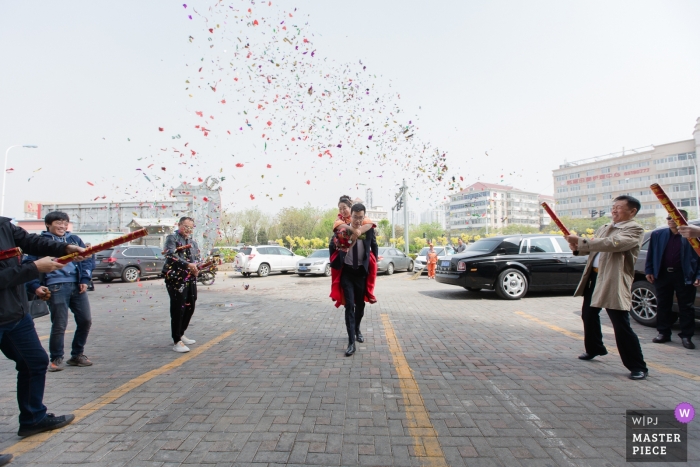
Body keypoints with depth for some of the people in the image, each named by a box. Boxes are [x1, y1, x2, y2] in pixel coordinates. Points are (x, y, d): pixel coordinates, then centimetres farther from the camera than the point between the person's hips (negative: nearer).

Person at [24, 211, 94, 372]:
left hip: (77, 285, 4)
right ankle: (56, 359, 18)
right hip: (56, 287, -4)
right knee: (59, 325, -2)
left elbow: (87, 259, 13)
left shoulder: (74, 239, 14)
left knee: (85, 320, 5)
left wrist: (85, 279, 2)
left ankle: (77, 355, 22)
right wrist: (35, 286, -9)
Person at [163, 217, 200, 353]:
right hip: (176, 279, -7)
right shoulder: (172, 238, -2)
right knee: (178, 310, -5)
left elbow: (197, 259, 18)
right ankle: (177, 342, 3)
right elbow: (170, 255, -19)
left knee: (190, 308, 12)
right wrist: (187, 264, -27)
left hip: (191, 279, 7)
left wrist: (196, 268, -4)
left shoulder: (193, 242, 18)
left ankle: (181, 335, 30)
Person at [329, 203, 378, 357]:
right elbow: (332, 246, 7)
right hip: (347, 272, -1)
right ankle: (351, 342, -3)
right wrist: (335, 263, -3)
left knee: (360, 304, 14)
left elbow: (374, 247, 11)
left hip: (362, 272, 2)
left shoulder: (369, 230, -8)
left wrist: (373, 263, 7)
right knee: (349, 306, -7)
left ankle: (357, 330, 40)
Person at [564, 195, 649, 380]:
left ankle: (638, 367, 7)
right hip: (594, 276, 8)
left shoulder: (635, 229, -9)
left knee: (621, 325, -6)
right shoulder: (605, 228, 16)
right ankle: (594, 348, 39)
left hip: (614, 281, -8)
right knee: (588, 315, 19)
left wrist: (581, 241, -28)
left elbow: (613, 244, -26)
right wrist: (577, 248, -4)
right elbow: (592, 247, 19)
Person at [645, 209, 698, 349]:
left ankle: (686, 336, 16)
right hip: (663, 274, 2)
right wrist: (649, 270, 3)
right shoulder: (657, 234, 5)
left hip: (684, 276, -2)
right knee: (663, 306, 9)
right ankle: (663, 333, 20)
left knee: (686, 307, 6)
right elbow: (651, 254, 8)